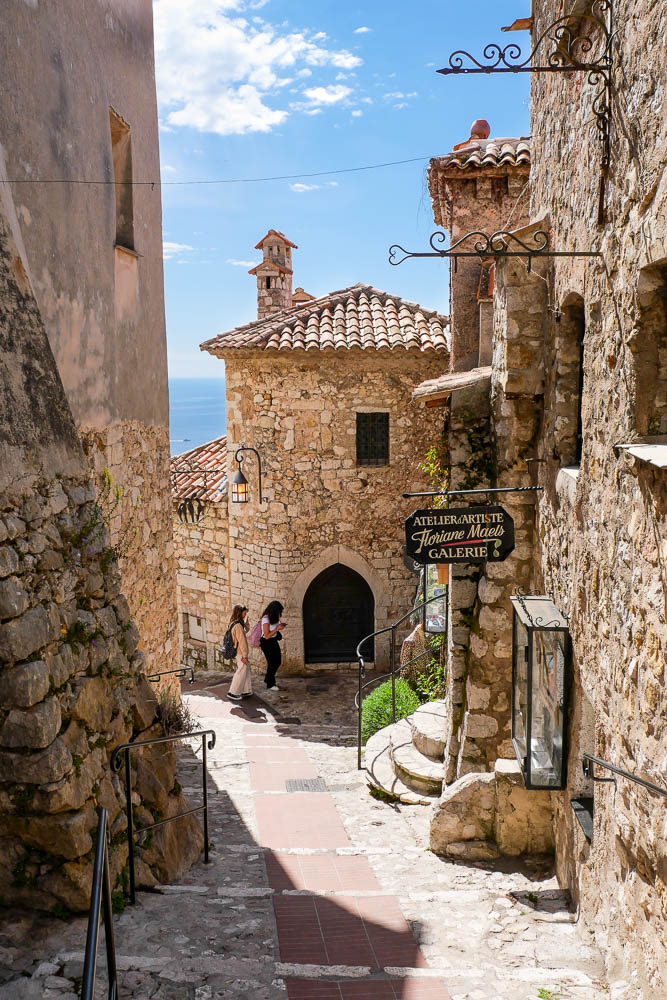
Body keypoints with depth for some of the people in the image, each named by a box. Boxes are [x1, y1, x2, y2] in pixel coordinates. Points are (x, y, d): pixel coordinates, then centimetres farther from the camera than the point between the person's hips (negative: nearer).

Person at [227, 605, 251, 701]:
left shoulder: (234, 623, 7)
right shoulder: (238, 625, -23)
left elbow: (245, 630, 24)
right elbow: (241, 641, -22)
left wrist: (246, 620, 10)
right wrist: (244, 655, -20)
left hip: (239, 652, 10)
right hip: (240, 653, -10)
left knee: (246, 671, 17)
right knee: (241, 672, -1)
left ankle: (246, 691, 24)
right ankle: (232, 693, 6)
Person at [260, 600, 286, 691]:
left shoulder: (273, 618, 1)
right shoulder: (266, 619, -24)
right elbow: (267, 636, -24)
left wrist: (279, 625, -1)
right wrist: (277, 629, -24)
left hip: (274, 641, 9)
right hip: (267, 643, -9)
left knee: (277, 661, 14)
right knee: (272, 663, 2)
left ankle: (268, 680, 33)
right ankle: (270, 684, 18)